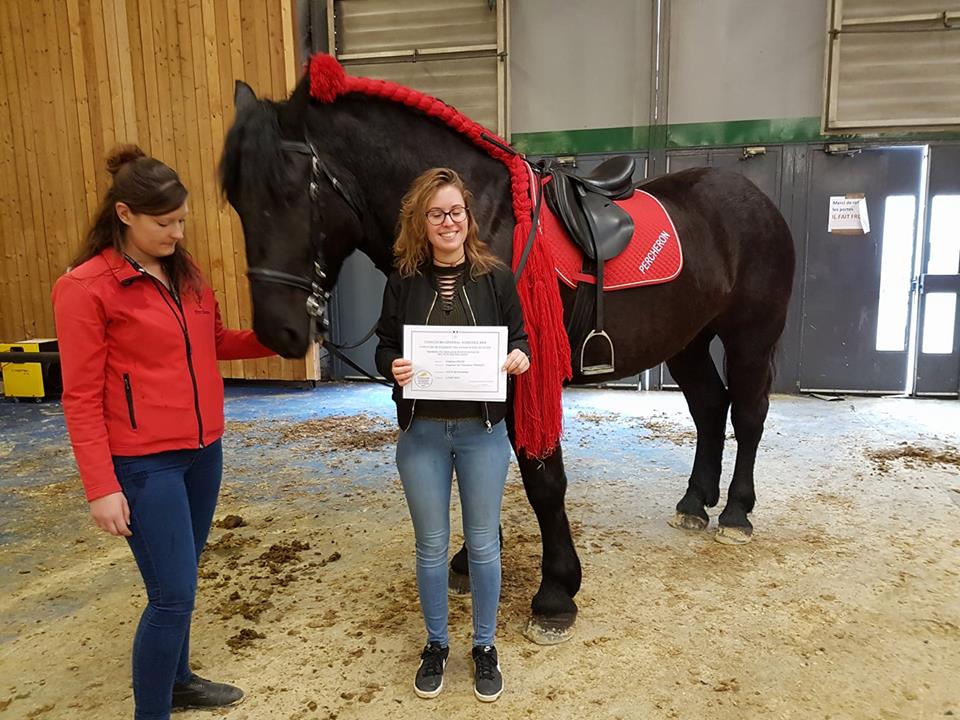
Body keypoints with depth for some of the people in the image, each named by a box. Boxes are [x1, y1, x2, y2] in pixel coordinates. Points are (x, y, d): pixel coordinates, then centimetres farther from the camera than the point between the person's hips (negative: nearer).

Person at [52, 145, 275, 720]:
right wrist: (101, 487, -14)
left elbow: (215, 342, 18)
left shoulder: (186, 273, 6)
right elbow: (81, 397, -12)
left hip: (204, 450, 6)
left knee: (180, 583, 19)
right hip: (144, 463, -6)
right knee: (174, 596, -2)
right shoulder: (85, 287, -12)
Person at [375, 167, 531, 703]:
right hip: (422, 432, 1)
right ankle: (436, 645, 35)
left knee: (483, 544, 12)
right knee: (431, 545, 14)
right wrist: (393, 368, -18)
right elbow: (384, 347, 4)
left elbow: (520, 338, 4)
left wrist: (520, 357, -19)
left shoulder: (496, 277, -3)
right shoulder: (404, 282, -2)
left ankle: (485, 647, 33)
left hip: (483, 430, 0)